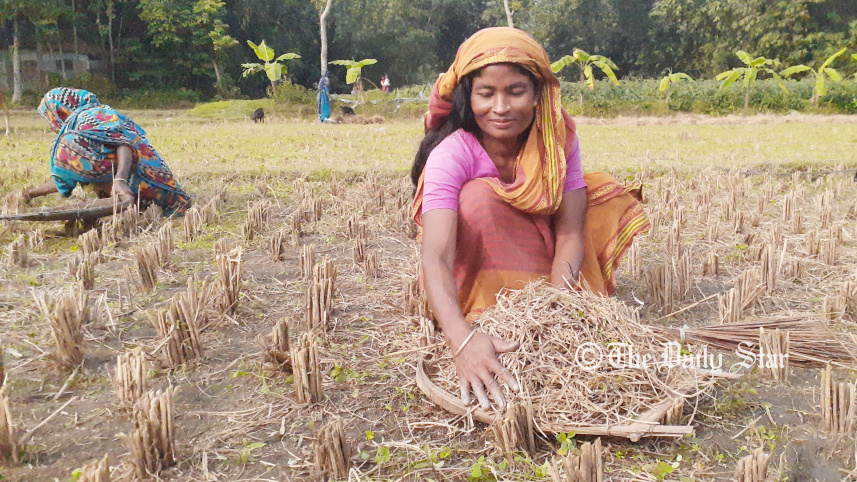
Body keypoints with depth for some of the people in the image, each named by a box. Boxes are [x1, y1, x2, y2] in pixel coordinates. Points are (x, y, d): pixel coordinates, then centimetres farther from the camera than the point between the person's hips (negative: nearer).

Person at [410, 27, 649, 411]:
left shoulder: (559, 137, -17)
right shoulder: (450, 155, -30)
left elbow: (570, 231, -24)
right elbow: (435, 259, -44)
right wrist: (463, 340, -61)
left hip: (540, 256, 5)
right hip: (476, 266, -4)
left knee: (610, 195, -13)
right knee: (479, 198, -32)